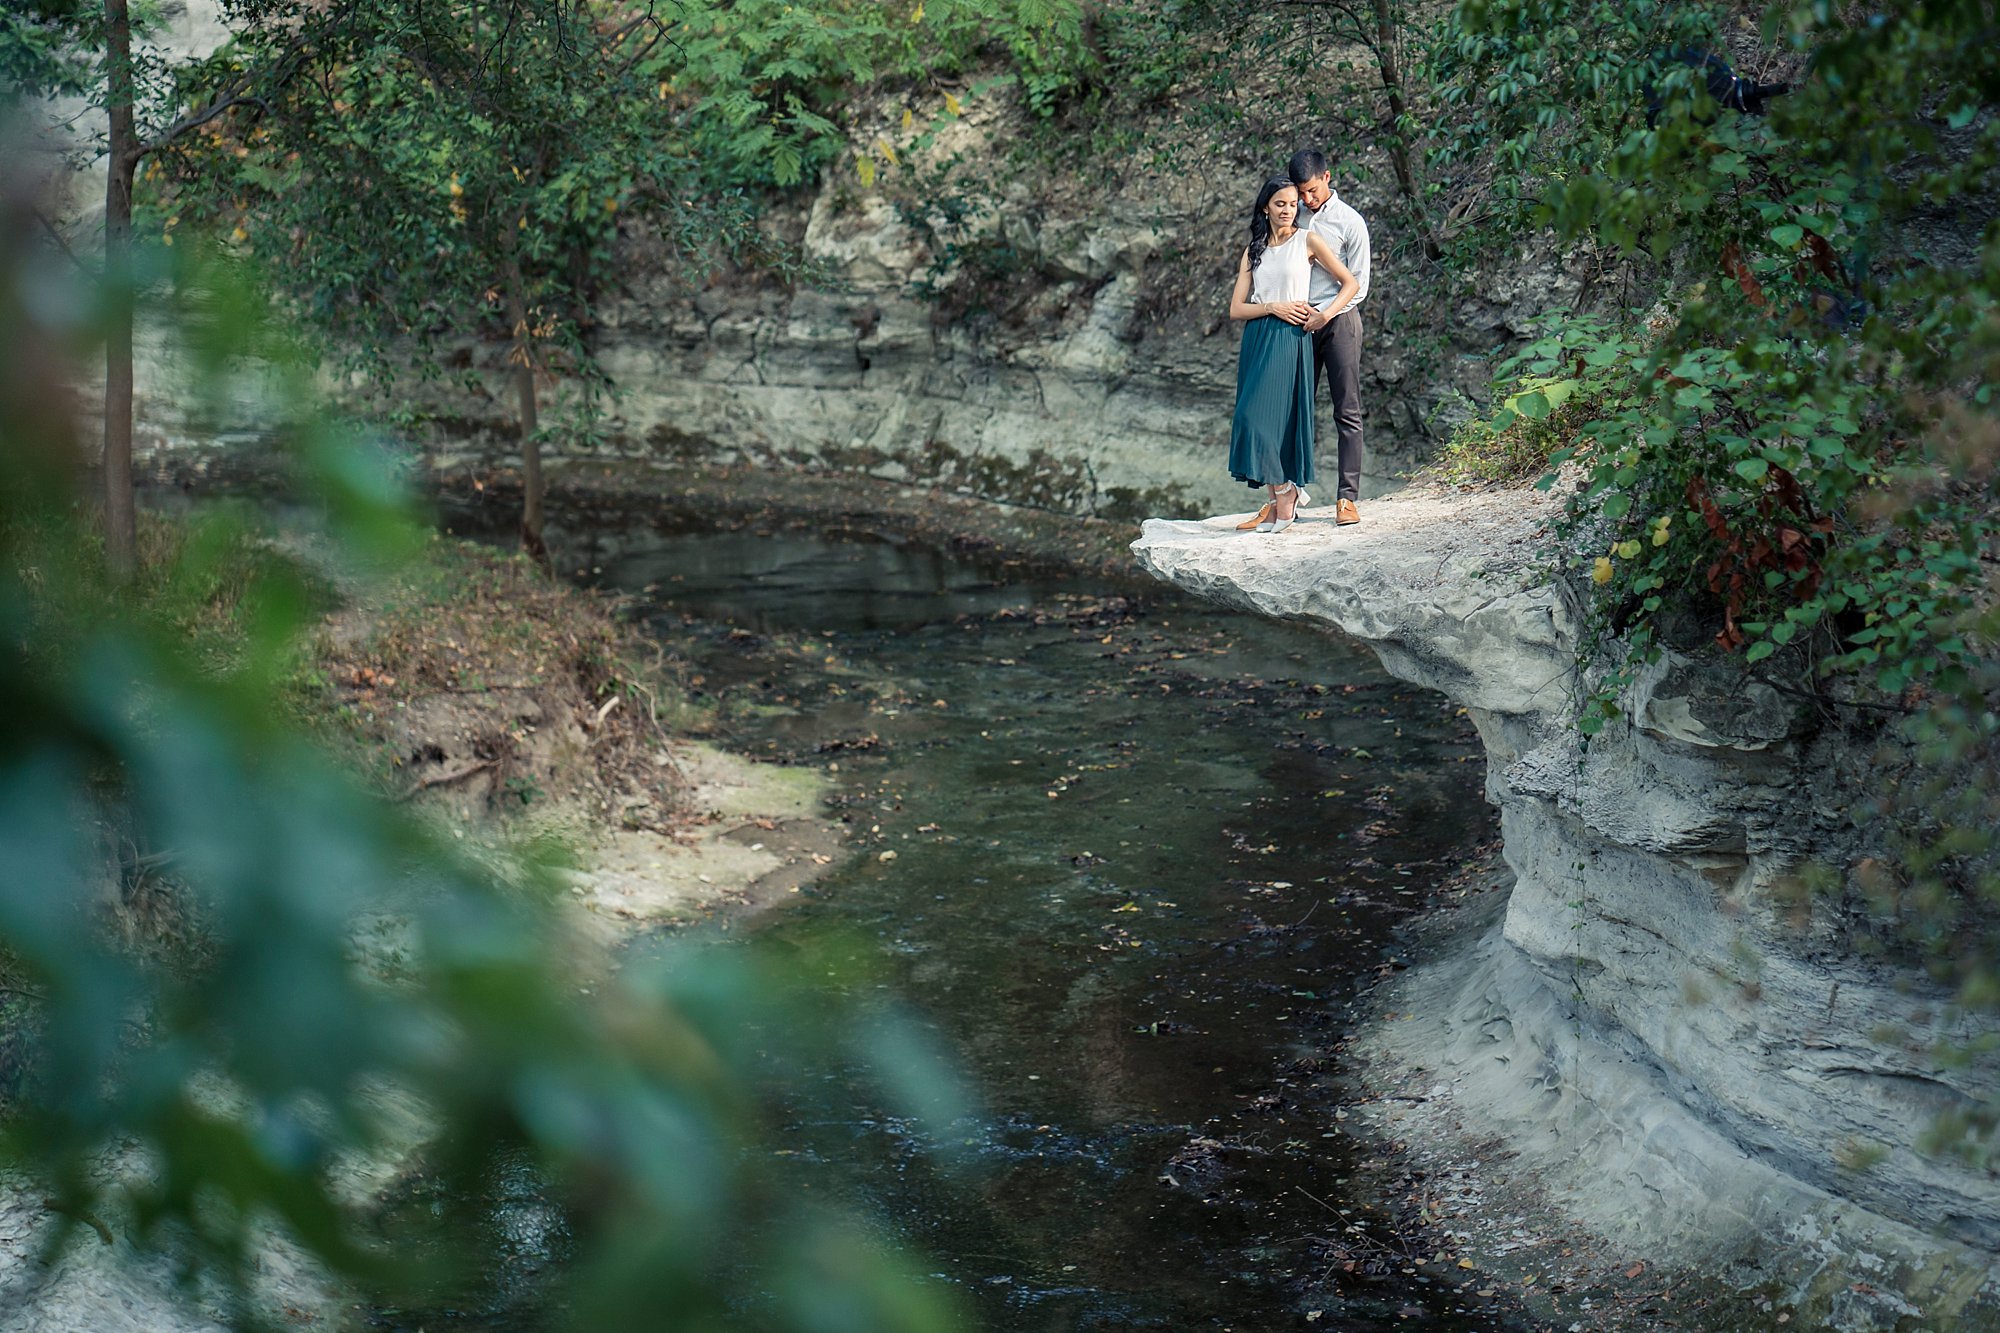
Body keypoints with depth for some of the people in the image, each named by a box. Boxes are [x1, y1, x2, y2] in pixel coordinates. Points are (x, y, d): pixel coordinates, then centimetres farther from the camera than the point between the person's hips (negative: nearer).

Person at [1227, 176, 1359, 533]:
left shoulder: (1307, 242, 3)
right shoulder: (1254, 250, 14)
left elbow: (1351, 284, 4)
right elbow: (1236, 309, 8)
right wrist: (1273, 307, -8)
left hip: (1290, 339, -5)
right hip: (1257, 339, 5)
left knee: (1260, 415, -15)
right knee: (1257, 420, 1)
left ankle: (1286, 492, -3)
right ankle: (1279, 502, 6)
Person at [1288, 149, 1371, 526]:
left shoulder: (1349, 222, -2)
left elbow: (1358, 285, -3)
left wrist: (1325, 315, -16)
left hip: (1338, 320, -4)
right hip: (1299, 322, 4)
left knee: (1347, 411, -4)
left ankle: (1347, 498, -4)